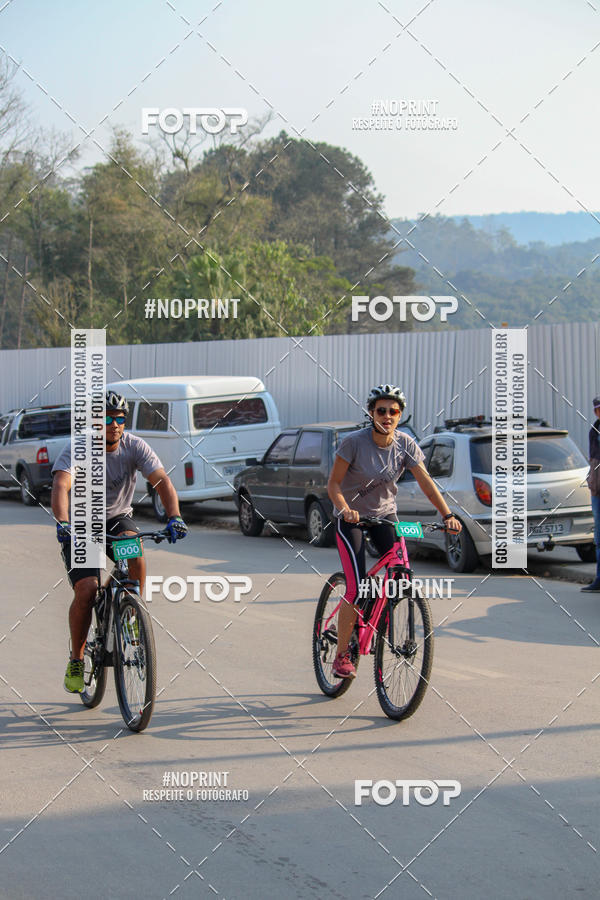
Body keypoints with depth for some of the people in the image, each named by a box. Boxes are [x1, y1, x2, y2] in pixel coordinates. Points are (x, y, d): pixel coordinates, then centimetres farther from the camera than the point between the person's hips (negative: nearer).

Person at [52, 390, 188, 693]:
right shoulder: (76, 450, -20)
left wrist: (174, 516, -41)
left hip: (117, 518, 2)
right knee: (86, 590, -18)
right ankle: (76, 661, 1)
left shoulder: (135, 447, -13)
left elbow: (161, 480, -24)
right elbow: (61, 486, -36)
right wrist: (62, 523, -54)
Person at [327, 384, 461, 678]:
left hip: (385, 515, 4)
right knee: (356, 587, -16)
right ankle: (342, 655, -3)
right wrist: (345, 509, -35)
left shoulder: (405, 444, -10)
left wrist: (447, 515, -25)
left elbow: (426, 483, -13)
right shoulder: (354, 442, -19)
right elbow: (333, 483, -17)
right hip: (351, 517, -4)